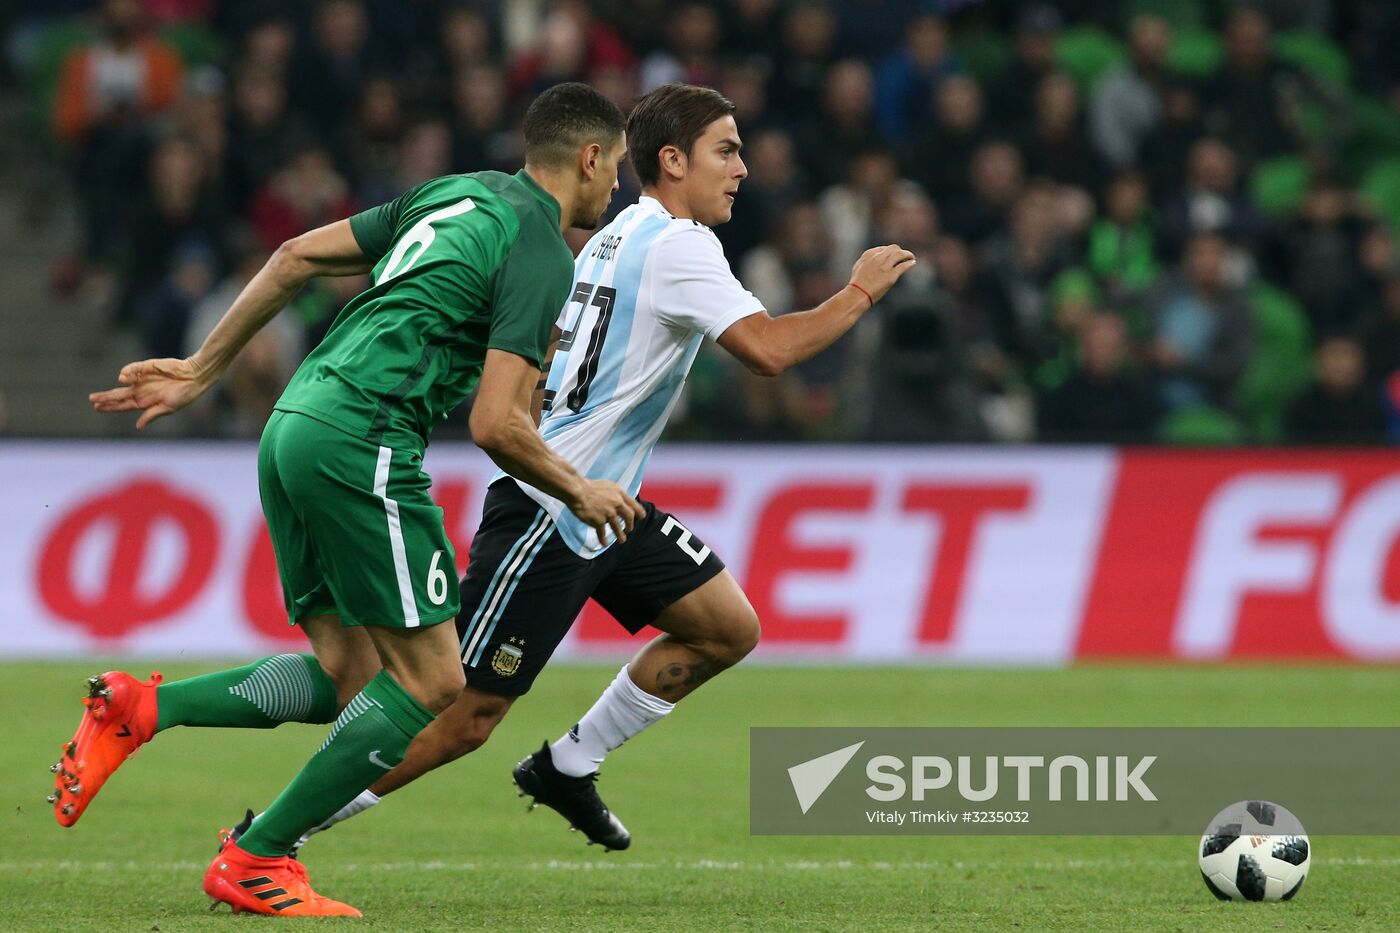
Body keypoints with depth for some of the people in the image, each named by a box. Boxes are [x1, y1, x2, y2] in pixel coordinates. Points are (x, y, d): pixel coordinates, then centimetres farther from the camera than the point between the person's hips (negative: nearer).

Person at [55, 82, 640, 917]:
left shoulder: (461, 192, 20)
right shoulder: (540, 255, -7)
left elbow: (300, 255, 20)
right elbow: (497, 425, -15)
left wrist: (203, 371, 25)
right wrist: (580, 493, 3)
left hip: (297, 426, 9)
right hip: (363, 443, -9)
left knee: (349, 677, 11)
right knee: (431, 681, -2)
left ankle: (139, 709, 0)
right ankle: (255, 862, -2)